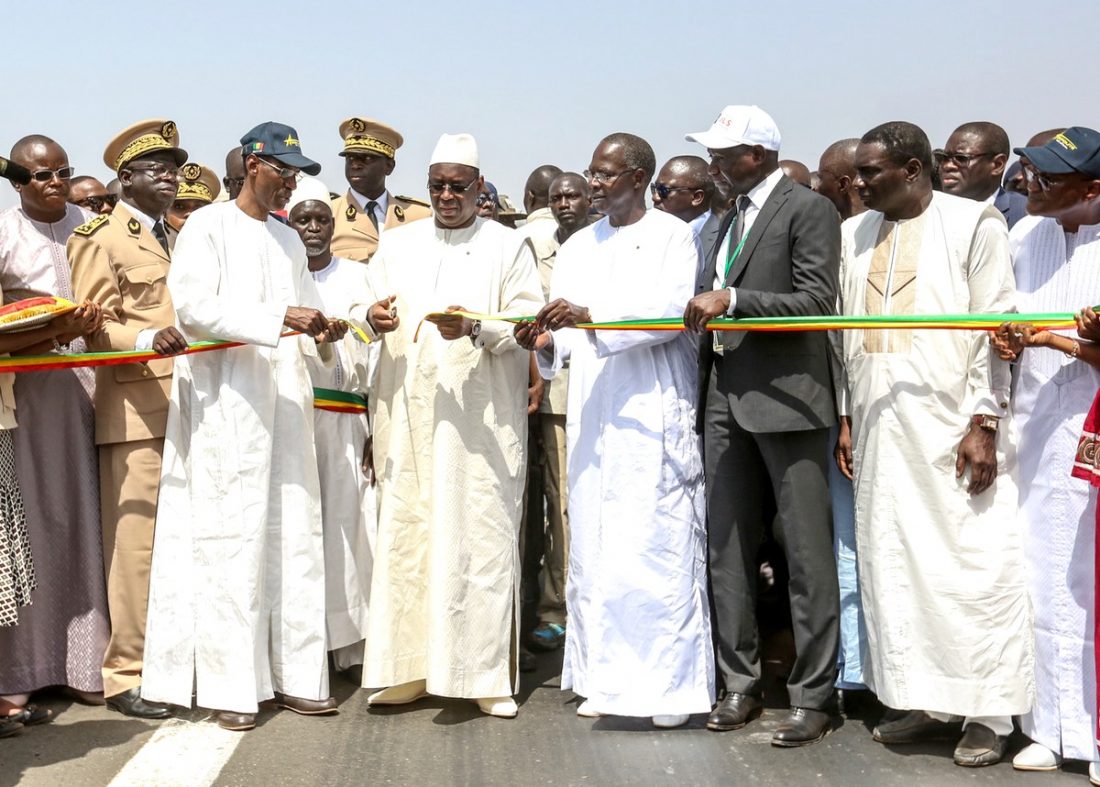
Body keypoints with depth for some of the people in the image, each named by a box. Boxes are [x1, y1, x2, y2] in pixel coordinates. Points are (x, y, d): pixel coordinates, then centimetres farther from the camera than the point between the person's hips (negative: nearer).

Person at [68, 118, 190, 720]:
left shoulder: (171, 239, 24)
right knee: (136, 545, -7)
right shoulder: (99, 237, -1)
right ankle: (126, 676, 1)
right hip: (135, 411, -7)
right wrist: (147, 339, -27)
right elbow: (96, 328, -9)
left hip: (183, 408, 8)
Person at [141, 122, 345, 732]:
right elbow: (192, 307, -12)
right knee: (230, 538, -6)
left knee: (293, 535, 4)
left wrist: (321, 333, -2)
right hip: (226, 402, -6)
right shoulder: (208, 226, 0)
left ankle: (293, 674, 9)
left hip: (285, 402, 6)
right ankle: (231, 685, 0)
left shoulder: (290, 239, 19)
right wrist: (277, 318, -20)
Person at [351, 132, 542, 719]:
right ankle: (406, 667, 7)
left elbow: (529, 321, -2)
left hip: (481, 414, -3)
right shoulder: (396, 245, 17)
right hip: (406, 412, 3)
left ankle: (482, 672, 2)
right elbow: (362, 309, 12)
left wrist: (476, 328, -21)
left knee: (479, 535, -4)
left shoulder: (508, 247, 8)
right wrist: (372, 316, -12)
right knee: (404, 533, 0)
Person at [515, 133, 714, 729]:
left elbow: (673, 310, -13)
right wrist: (545, 343, -9)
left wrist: (589, 316, -22)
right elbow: (564, 331, 14)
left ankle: (669, 682, 1)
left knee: (656, 545, -7)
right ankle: (605, 678, 12)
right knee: (593, 545, 4)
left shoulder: (672, 234, 2)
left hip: (652, 413, -5)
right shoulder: (577, 248, 18)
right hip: (591, 415, 6)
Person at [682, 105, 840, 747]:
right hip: (726, 398, 8)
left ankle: (813, 697, 7)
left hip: (785, 396, -8)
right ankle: (741, 685, 21)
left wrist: (730, 299, -17)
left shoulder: (809, 209, -5)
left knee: (807, 551, -1)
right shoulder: (732, 217, 18)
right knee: (728, 548, 10)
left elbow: (818, 301, -14)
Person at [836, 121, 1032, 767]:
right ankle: (924, 700, 17)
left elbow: (995, 327, -6)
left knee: (974, 565, -3)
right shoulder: (855, 234, 13)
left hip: (954, 425, -5)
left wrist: (985, 424, -11)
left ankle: (988, 714, 8)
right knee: (893, 563, 6)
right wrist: (845, 418, 11)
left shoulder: (974, 223, -2)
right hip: (881, 429, 5)